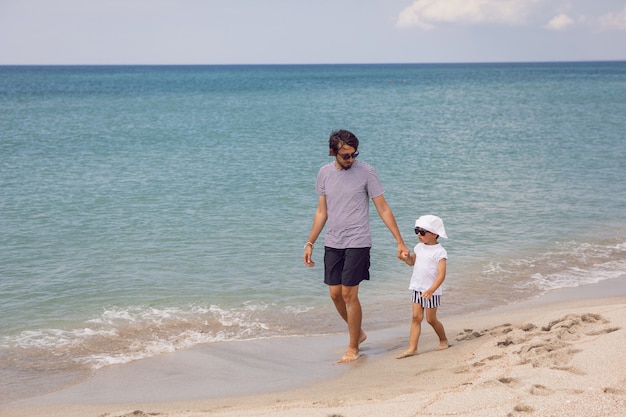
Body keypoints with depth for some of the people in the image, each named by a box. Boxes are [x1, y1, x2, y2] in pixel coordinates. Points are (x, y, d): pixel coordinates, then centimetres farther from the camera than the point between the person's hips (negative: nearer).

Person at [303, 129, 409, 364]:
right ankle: (358, 333, 29)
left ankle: (353, 348, 6)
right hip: (332, 243, 5)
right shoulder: (325, 173, 5)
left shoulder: (366, 172, -8)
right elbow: (321, 212, 13)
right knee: (335, 294, 7)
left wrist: (400, 242, -8)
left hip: (357, 243, -5)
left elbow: (383, 209, -5)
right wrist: (310, 243, 11)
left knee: (349, 294, -7)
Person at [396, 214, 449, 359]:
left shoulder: (439, 252, -14)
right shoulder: (419, 247, 7)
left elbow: (441, 275, -20)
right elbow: (412, 262, 25)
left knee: (431, 319, 5)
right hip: (417, 288, 6)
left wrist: (431, 290, -31)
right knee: (416, 317, 0)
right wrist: (406, 257, 0)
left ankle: (443, 340, 30)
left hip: (431, 291, -6)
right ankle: (412, 347, -3)